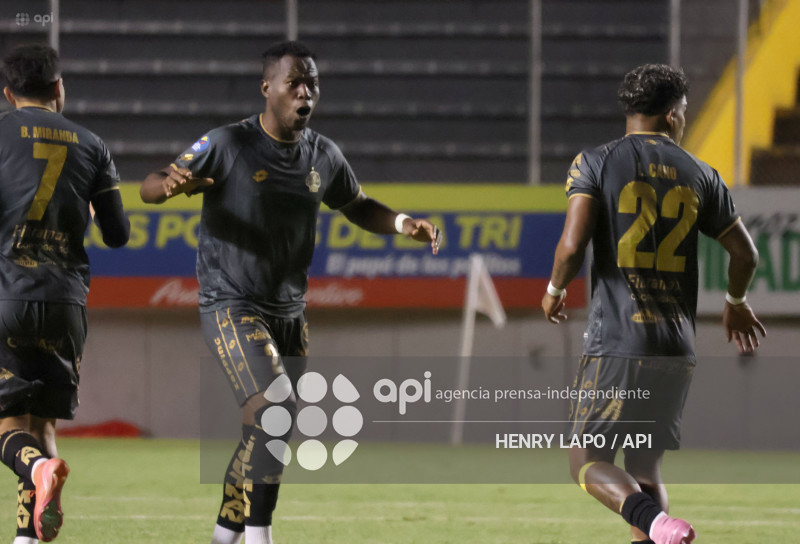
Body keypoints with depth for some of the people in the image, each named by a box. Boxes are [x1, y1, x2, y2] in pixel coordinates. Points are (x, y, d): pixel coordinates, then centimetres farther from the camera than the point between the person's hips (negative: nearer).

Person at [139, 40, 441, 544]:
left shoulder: (324, 155, 6)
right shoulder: (230, 144, -11)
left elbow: (357, 205, 23)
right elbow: (151, 186, -12)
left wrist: (403, 223, 3)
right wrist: (170, 184, -37)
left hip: (289, 311, 7)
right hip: (232, 307, -7)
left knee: (266, 435, 10)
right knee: (275, 408, -24)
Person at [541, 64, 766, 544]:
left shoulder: (595, 163, -1)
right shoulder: (699, 175, 9)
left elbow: (572, 246, -13)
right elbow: (746, 254, 12)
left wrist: (555, 290, 9)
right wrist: (736, 302, 33)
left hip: (616, 342, -3)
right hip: (678, 346, 3)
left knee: (590, 462, 2)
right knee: (645, 464, 16)